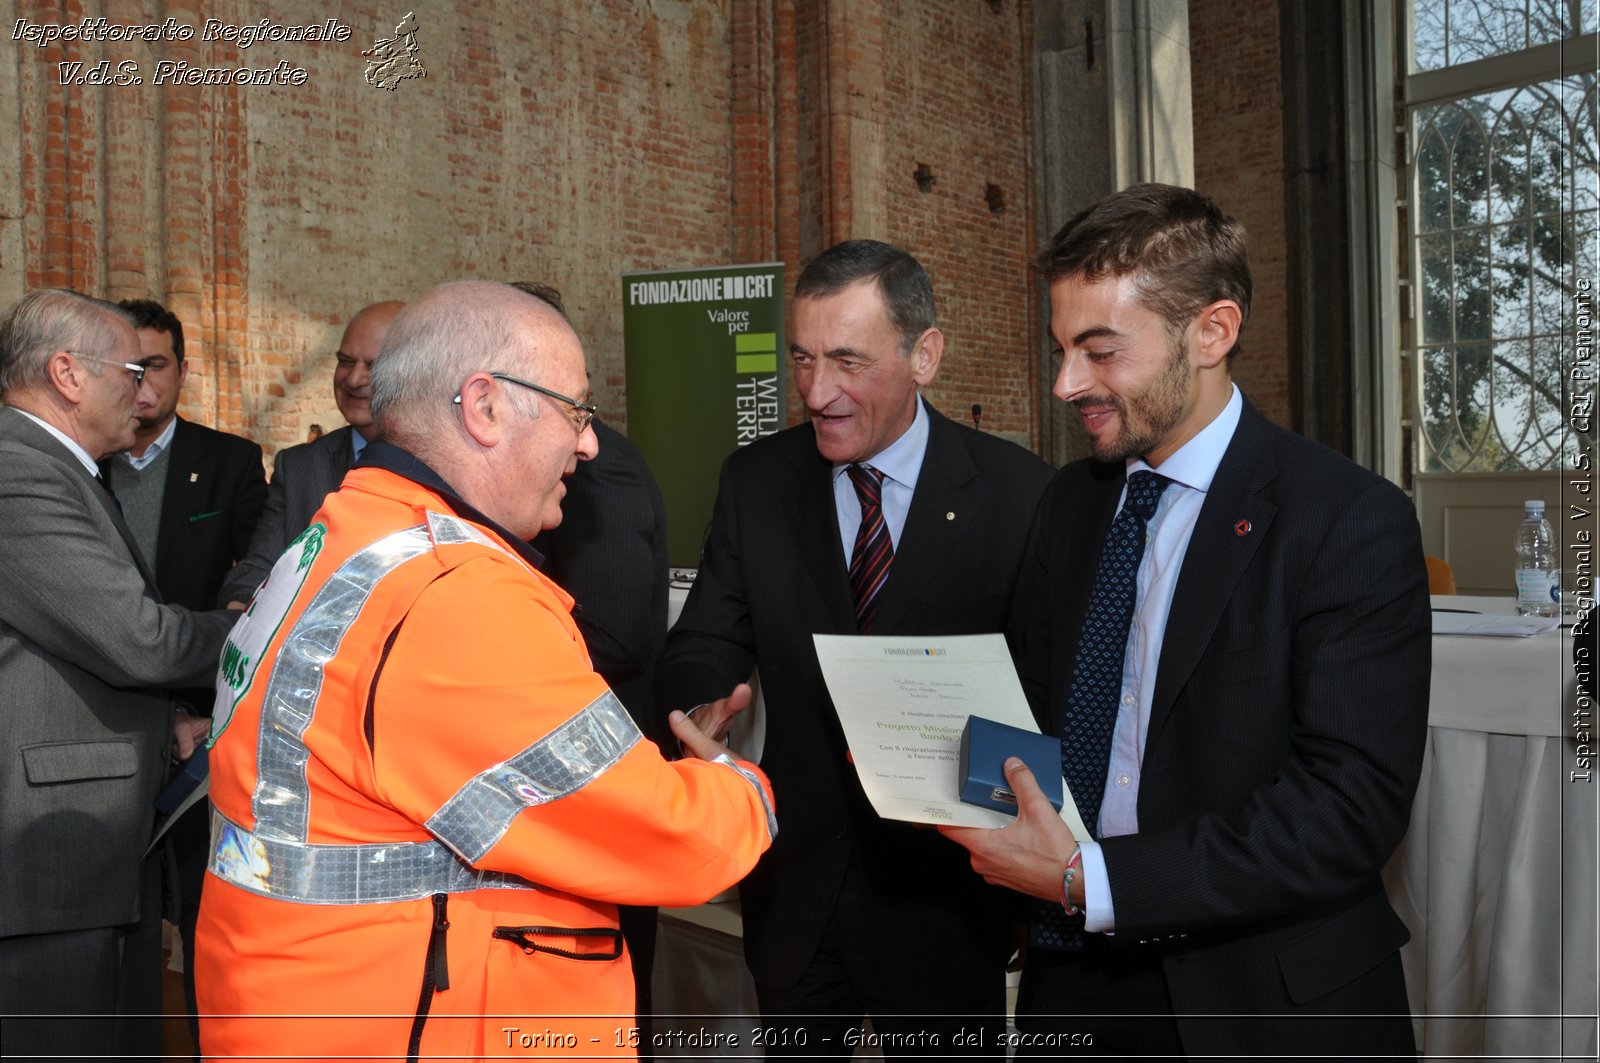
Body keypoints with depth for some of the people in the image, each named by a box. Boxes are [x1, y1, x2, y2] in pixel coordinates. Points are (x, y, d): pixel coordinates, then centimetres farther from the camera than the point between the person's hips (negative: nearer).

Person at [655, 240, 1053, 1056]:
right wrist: (701, 706, -25)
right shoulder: (756, 482, -1)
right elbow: (701, 646, -2)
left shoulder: (1017, 492, -10)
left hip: (942, 894, -2)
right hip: (792, 887, 3)